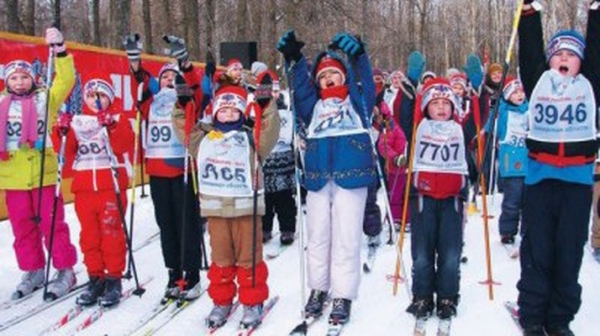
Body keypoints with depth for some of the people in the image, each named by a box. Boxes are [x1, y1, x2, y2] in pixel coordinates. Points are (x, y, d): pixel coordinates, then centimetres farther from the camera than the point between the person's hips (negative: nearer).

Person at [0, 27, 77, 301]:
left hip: (43, 172, -3)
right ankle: (32, 271, 23)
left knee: (52, 224, 0)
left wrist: (59, 51, -14)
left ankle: (65, 271, 11)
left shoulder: (45, 98, 4)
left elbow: (66, 80, -6)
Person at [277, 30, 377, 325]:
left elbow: (366, 81, -4)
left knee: (345, 237, -2)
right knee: (317, 236, 10)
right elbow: (301, 88, 5)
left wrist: (357, 55, -22)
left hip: (350, 176, -3)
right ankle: (318, 289, 24)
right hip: (318, 177, 3)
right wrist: (294, 60, -9)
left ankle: (343, 296, 5)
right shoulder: (314, 105, 20)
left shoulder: (357, 100, 13)